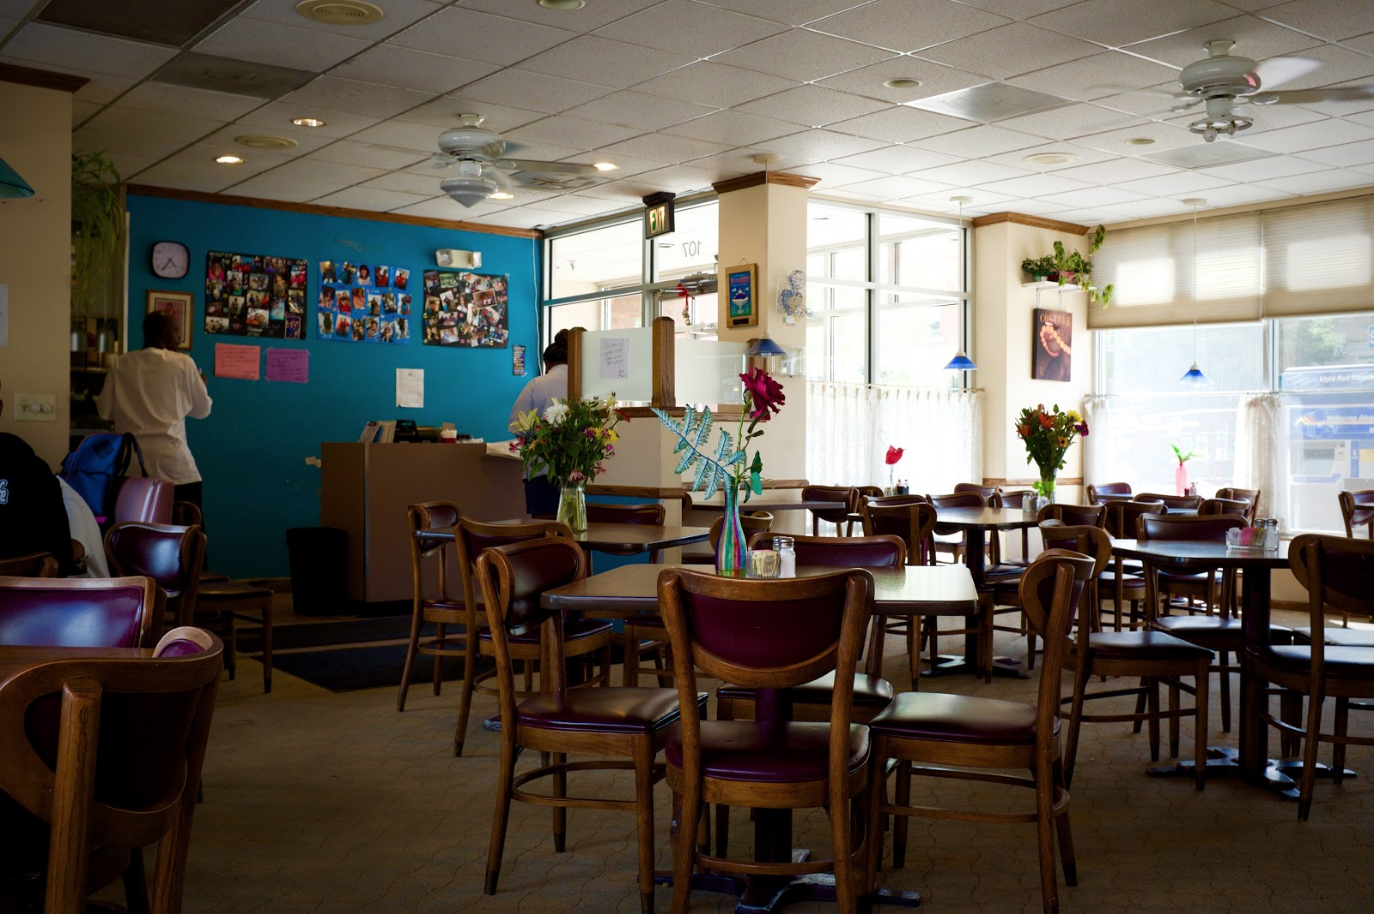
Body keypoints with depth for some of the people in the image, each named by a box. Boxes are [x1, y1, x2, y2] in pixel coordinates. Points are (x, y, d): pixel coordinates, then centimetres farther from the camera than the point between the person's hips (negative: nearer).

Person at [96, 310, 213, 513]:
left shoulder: (121, 365, 5)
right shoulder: (183, 363, -3)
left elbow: (105, 411, 9)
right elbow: (202, 409, 6)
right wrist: (201, 385, 26)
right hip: (172, 460, -4)